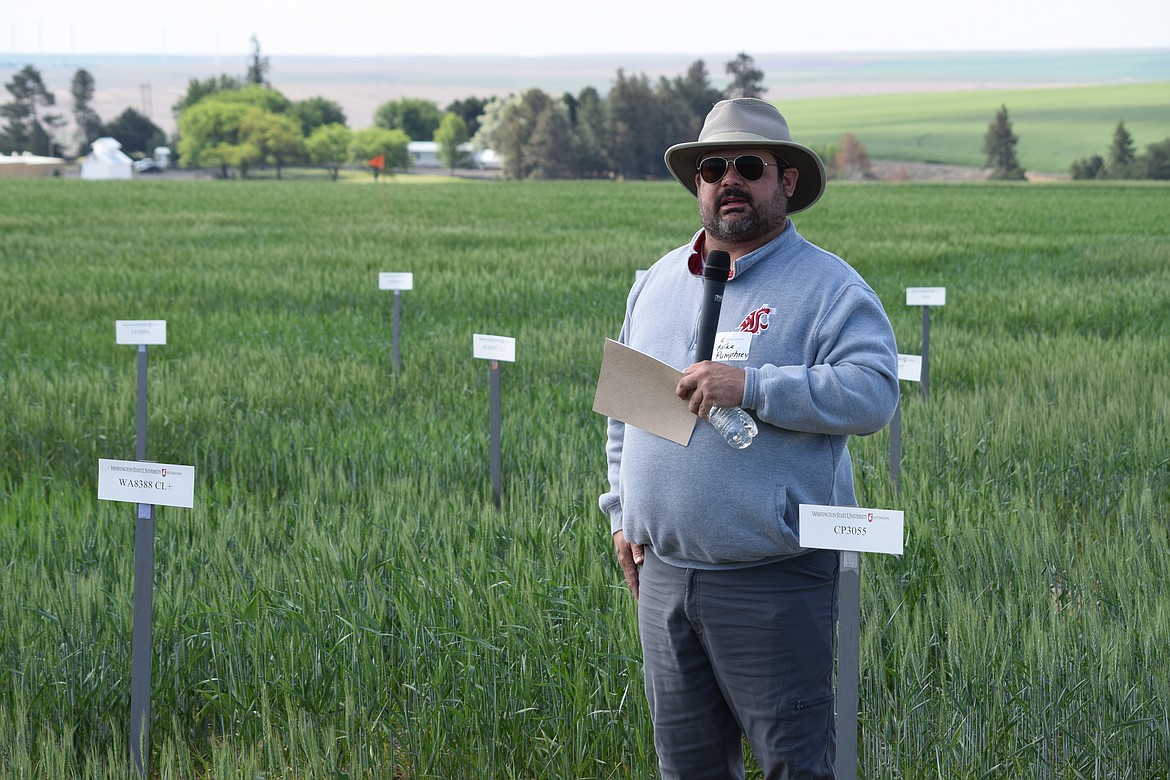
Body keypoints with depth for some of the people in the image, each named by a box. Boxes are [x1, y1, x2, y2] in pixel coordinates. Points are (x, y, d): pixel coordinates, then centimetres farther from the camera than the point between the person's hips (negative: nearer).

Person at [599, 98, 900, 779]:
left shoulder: (828, 287, -5)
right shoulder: (659, 282, 14)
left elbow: (874, 392, -18)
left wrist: (750, 386, -24)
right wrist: (623, 513, 15)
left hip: (774, 583, -6)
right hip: (664, 574, 6)